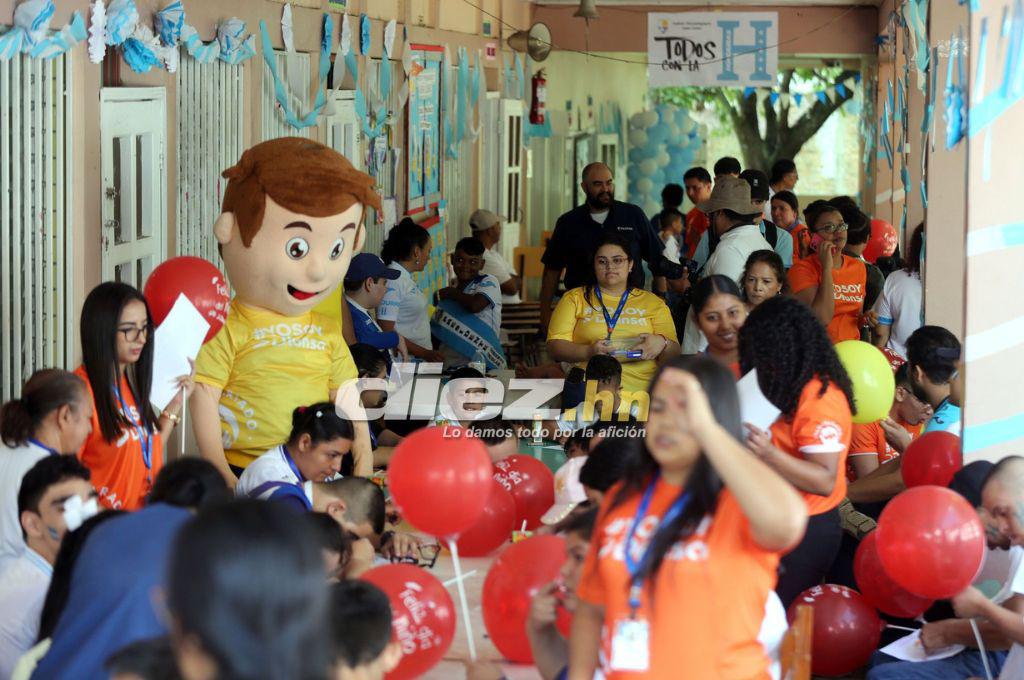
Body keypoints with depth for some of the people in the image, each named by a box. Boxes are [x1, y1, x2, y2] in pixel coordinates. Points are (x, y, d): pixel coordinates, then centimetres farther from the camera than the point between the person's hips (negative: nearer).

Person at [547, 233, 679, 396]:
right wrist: (588, 352, -11)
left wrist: (661, 343, -8)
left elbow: (674, 354, 17)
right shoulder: (574, 299, 19)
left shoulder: (654, 303, 22)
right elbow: (554, 346, 9)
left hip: (640, 389, 1)